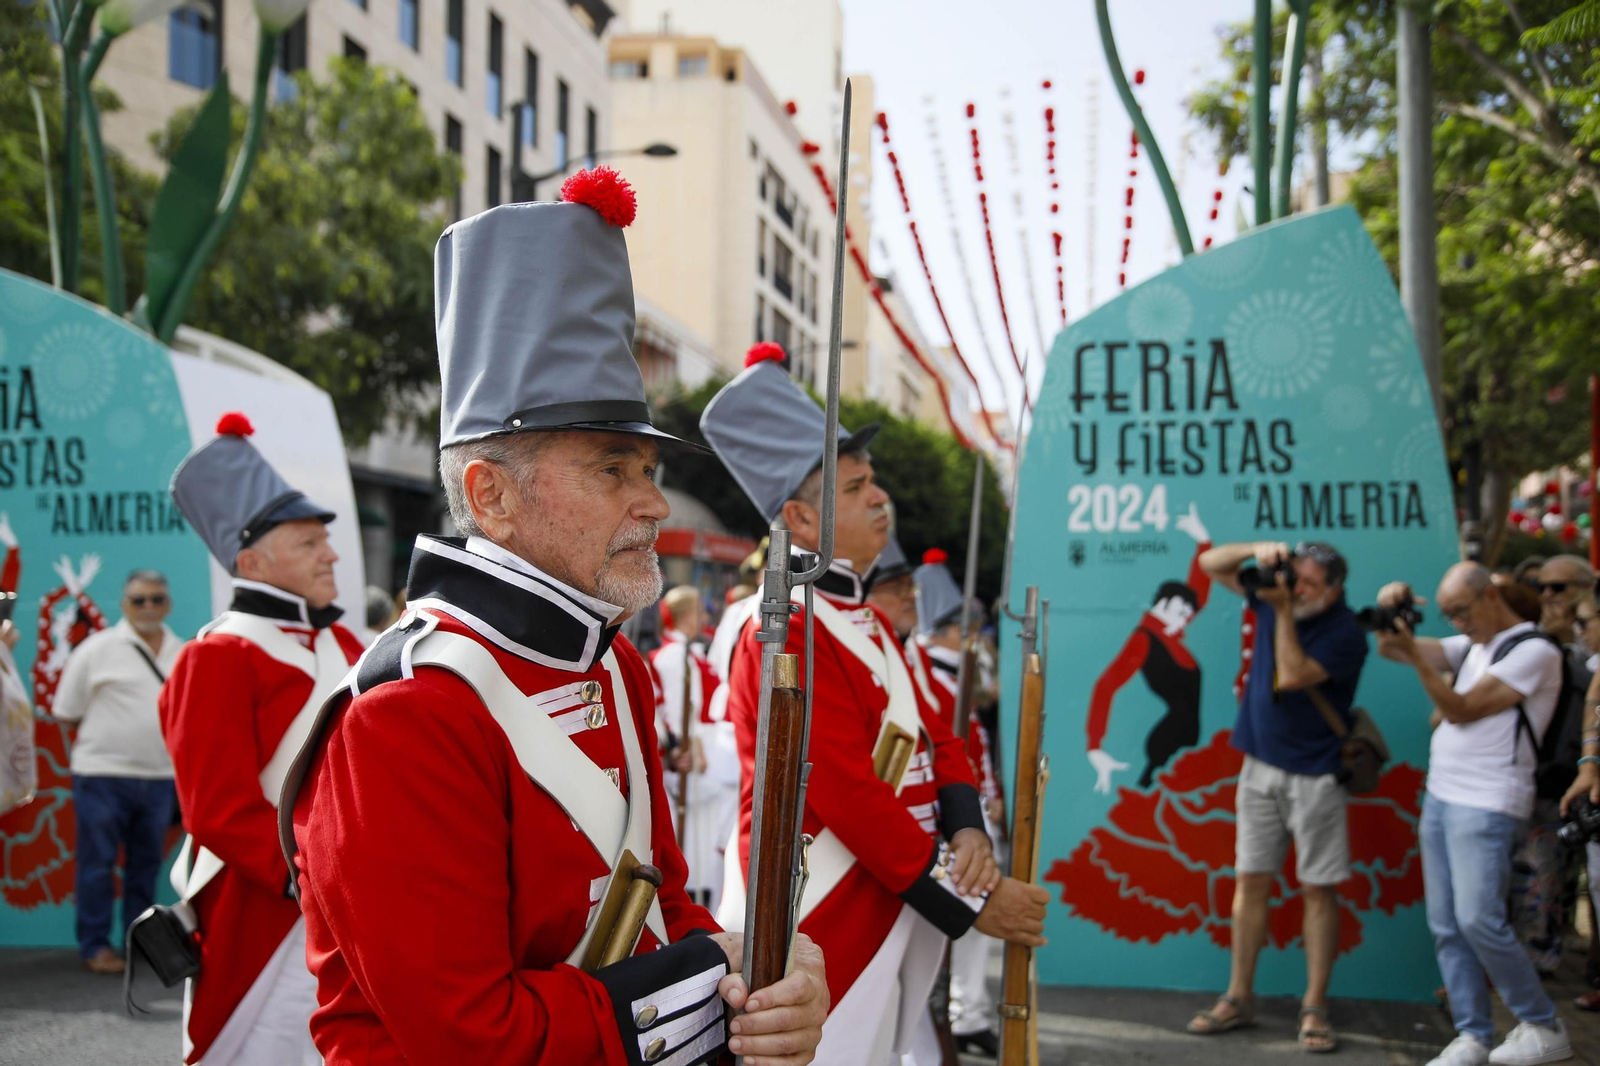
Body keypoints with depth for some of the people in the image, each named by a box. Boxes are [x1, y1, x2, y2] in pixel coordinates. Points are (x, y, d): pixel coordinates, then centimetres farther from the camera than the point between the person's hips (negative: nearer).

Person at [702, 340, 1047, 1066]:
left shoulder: (865, 619, 13)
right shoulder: (787, 632, -18)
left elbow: (933, 735, 12)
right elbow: (849, 794, -22)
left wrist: (966, 833, -9)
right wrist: (970, 901, -16)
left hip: (886, 919, 9)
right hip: (818, 939, -9)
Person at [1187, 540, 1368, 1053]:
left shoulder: (1345, 631, -14)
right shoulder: (1276, 591, 3)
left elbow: (1290, 677, -23)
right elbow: (1211, 563, 7)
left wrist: (1283, 610, -21)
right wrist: (1259, 550, -10)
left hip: (1314, 776, -5)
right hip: (1261, 766, 5)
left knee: (1318, 889, 0)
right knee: (1251, 881, 6)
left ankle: (1314, 1007, 6)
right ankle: (1239, 997, 13)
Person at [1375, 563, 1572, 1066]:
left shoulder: (1533, 650, -9)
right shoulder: (1471, 645, 16)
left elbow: (1462, 710, -15)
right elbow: (1388, 649, 16)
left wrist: (1415, 654, -22)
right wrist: (1392, 612, -3)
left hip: (1487, 806, -8)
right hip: (1440, 798, 8)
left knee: (1478, 919, -13)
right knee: (1447, 927, 5)